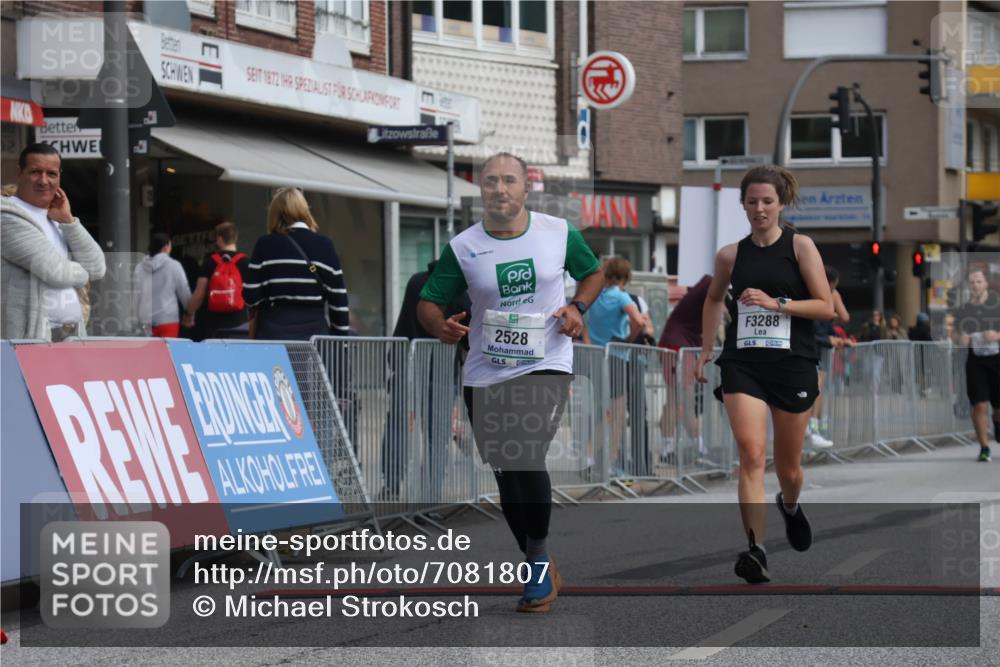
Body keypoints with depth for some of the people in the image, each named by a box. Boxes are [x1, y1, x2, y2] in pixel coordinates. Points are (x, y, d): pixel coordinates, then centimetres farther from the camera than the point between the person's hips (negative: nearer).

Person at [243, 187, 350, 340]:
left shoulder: (265, 245, -1)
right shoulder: (325, 246, 3)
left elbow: (250, 297, -1)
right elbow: (339, 300, 4)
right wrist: (340, 340, 11)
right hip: (316, 331, 1)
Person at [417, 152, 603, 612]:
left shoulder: (560, 233, -1)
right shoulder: (462, 247, -1)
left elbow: (592, 272, 16)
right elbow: (428, 302, 3)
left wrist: (577, 307, -4)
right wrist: (440, 326, -19)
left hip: (546, 367, -3)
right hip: (485, 376, 3)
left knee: (526, 460, -22)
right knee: (506, 475, 8)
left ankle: (538, 559, -4)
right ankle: (541, 572, 25)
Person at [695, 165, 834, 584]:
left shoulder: (800, 247, -2)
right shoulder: (731, 255, 7)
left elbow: (826, 307, -6)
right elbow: (713, 299, 26)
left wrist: (776, 303, -17)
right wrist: (705, 350, 21)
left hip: (793, 364, -1)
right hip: (742, 363, 1)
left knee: (788, 466, 12)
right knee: (751, 453, -18)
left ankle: (790, 505, 48)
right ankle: (756, 550, -22)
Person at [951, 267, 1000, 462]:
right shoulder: (962, 307, 2)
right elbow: (956, 335, 15)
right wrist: (960, 339, -8)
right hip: (976, 360, 1)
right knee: (979, 404, -10)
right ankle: (984, 448, -1)